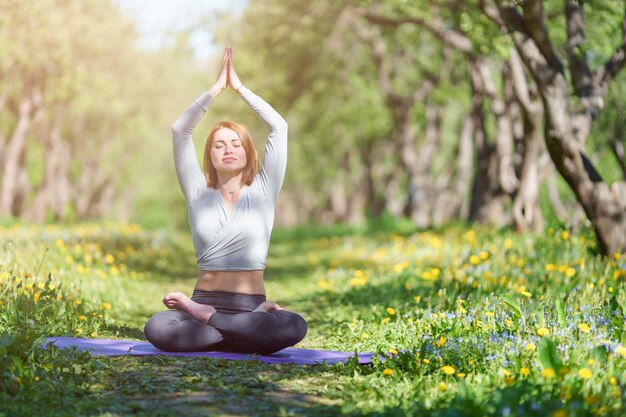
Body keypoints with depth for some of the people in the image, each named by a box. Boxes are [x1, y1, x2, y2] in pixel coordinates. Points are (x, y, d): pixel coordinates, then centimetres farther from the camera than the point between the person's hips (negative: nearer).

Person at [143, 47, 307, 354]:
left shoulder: (262, 192, 10)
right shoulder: (198, 193, 12)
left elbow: (279, 127, 2)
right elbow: (179, 131, 4)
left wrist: (240, 88, 3)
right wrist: (216, 88, -1)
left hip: (250, 305, 0)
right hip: (204, 299, 0)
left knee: (294, 327, -35)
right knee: (156, 328, -33)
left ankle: (204, 317, -16)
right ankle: (245, 336, -16)